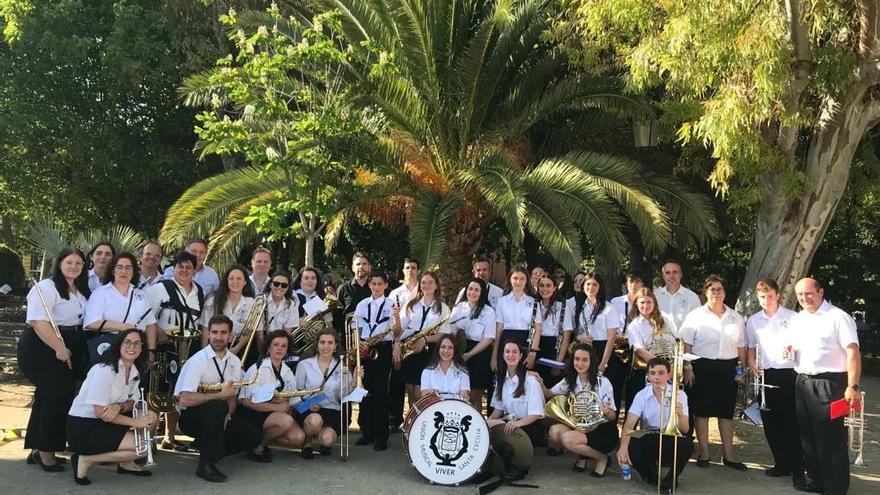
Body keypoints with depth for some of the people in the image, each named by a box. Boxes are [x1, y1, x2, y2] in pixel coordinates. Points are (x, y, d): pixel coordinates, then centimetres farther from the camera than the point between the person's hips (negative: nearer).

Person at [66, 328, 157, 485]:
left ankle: (126, 463, 10)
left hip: (105, 423, 8)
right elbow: (100, 412, -23)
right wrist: (135, 422, -21)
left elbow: (132, 402, 7)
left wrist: (119, 406, -17)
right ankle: (85, 460, -6)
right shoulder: (105, 370, -21)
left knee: (150, 416, -3)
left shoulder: (135, 372, 4)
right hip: (83, 429, -8)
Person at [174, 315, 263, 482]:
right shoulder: (197, 361, -18)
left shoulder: (235, 362, 2)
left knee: (254, 436, -11)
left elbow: (232, 396, 6)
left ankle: (211, 451, 9)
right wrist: (220, 394, -29)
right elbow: (184, 400, -30)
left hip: (216, 416, 6)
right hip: (191, 416, -6)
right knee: (217, 406, -37)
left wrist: (227, 415, -16)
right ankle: (205, 464, -25)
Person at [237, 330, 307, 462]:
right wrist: (276, 407, -21)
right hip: (253, 415, -6)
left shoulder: (288, 373, 11)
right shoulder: (257, 369, -8)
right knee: (286, 421, -32)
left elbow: (294, 402, 11)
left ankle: (264, 437, 2)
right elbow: (244, 400, -15)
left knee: (299, 438, -20)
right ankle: (257, 445, -9)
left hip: (275, 413, 6)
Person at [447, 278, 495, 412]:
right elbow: (451, 332, 8)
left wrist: (469, 355, -13)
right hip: (459, 354, 2)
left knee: (475, 396, 1)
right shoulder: (458, 308, 8)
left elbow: (488, 339, -6)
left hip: (479, 355, -2)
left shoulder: (488, 311, -1)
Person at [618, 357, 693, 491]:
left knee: (686, 444, -33)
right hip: (648, 441, 1)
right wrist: (623, 447, -38)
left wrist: (680, 414, -40)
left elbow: (685, 430, -16)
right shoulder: (641, 395, -7)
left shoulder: (679, 394, -8)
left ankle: (672, 477, -1)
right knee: (631, 448, -30)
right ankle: (650, 473, 6)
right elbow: (629, 424, -19)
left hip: (671, 441, -1)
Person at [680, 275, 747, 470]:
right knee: (702, 412, 3)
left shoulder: (736, 318, 10)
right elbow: (686, 344, -4)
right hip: (703, 366, -3)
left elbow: (741, 346, 12)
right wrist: (687, 368, -10)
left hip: (728, 368, 3)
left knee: (726, 412, 8)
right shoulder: (696, 316, -1)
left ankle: (728, 456, 16)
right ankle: (704, 454, 12)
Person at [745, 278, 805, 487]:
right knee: (771, 423, 8)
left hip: (790, 374, -4)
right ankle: (781, 463, 21)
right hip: (766, 375, 4)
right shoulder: (753, 321, 11)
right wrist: (752, 365, 0)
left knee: (792, 422, -4)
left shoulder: (793, 318, 1)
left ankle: (797, 469, 1)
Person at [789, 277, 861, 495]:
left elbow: (853, 352, -16)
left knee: (831, 438, -3)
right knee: (807, 435, 15)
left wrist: (853, 386, -25)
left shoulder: (838, 317, -9)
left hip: (829, 384, -7)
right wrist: (789, 349, 3)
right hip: (803, 383, 7)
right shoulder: (797, 319, 13)